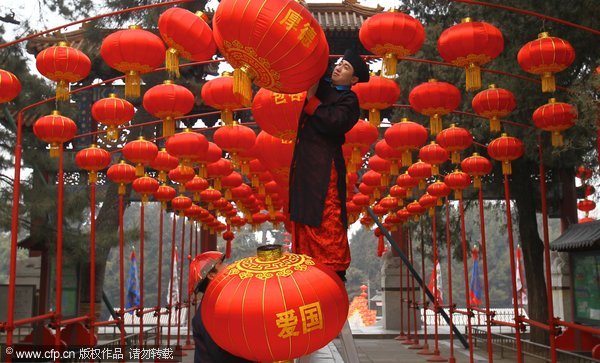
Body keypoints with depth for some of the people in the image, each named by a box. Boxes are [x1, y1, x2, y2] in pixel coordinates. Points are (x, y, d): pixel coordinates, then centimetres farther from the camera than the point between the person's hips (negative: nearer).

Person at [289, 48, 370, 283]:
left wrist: (311, 99, -12)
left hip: (324, 166, -8)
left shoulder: (348, 100, -4)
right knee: (303, 215, 10)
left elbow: (332, 121, -20)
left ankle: (334, 269, 1)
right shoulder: (321, 85, 15)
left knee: (326, 219, -7)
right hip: (304, 161, 8)